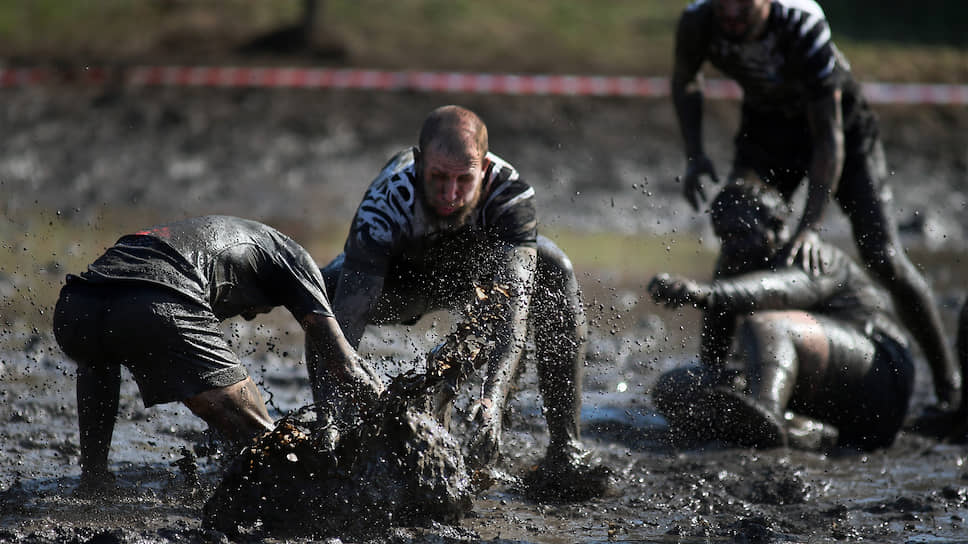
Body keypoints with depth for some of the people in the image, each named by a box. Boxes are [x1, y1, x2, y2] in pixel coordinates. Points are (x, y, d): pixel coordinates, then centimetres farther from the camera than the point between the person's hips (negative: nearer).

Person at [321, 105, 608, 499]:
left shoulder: (510, 194, -36)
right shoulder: (386, 204, -41)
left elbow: (514, 303, -44)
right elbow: (346, 324, -45)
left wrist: (492, 398, -58)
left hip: (475, 270, 1)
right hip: (402, 276, -1)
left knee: (552, 269, -28)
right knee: (329, 291, -30)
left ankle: (564, 451, -25)